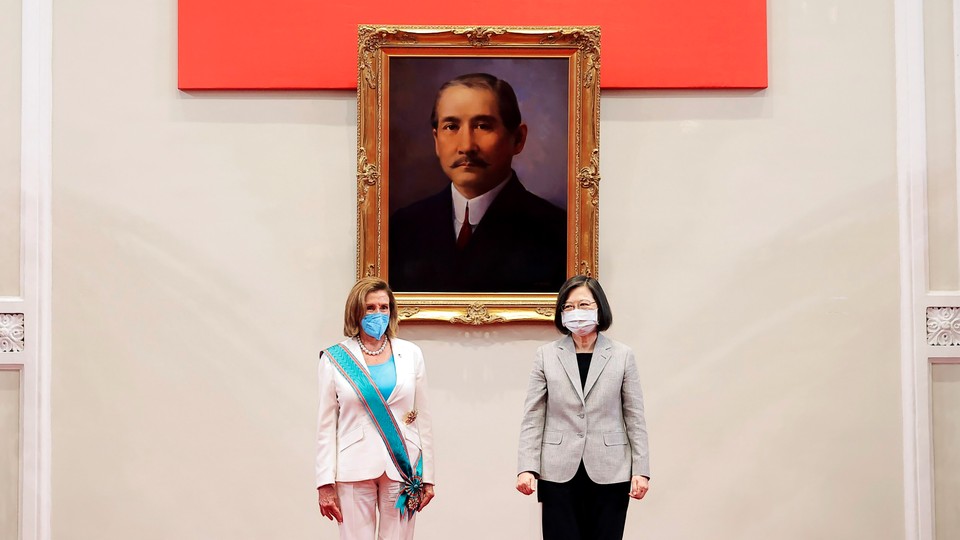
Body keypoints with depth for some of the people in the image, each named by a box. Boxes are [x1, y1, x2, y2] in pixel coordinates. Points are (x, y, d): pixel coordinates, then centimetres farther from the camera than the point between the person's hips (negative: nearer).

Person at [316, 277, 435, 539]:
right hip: (354, 469, -1)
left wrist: (427, 476, 5)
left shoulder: (411, 354, 7)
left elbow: (422, 419, 8)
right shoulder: (335, 359, 2)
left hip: (403, 468, 1)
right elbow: (326, 425, 2)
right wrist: (325, 482, -3)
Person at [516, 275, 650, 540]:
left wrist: (641, 470, -1)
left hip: (609, 474, 0)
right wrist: (527, 468, -7)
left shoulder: (622, 356, 5)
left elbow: (635, 418, 5)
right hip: (559, 474, 0)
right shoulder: (546, 355, 5)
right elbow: (532, 418, 2)